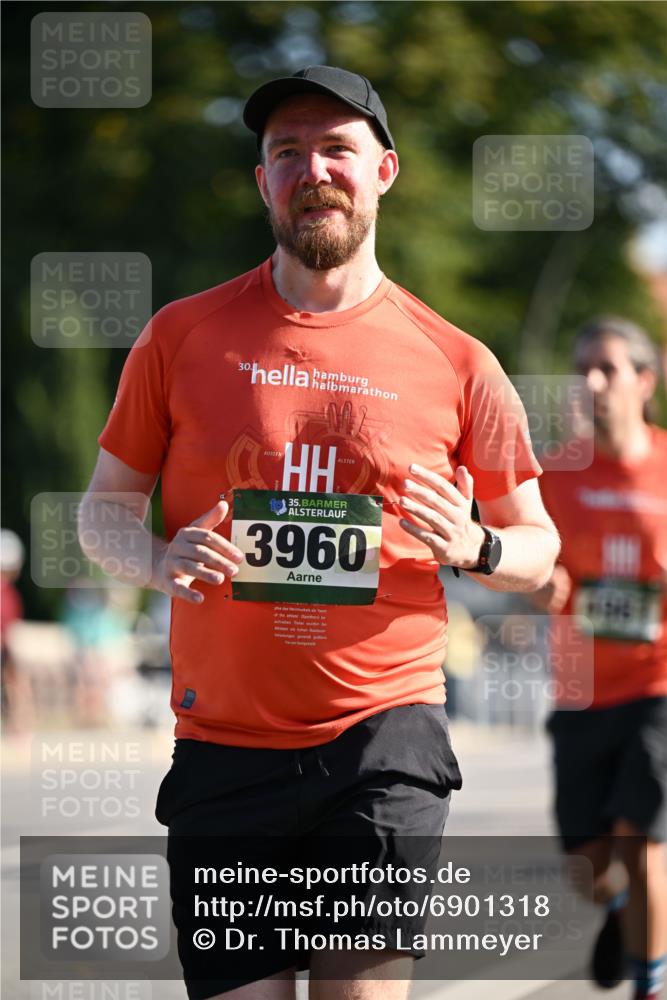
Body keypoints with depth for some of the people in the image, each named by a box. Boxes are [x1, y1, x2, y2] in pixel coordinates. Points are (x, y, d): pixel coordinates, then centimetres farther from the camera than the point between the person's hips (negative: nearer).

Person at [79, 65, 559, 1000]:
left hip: (385, 736, -1)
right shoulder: (183, 336, 6)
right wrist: (161, 559, -9)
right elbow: (104, 507, 13)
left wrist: (475, 547, -9)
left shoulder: (455, 362, 4)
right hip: (223, 740, 1)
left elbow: (537, 548, 14)